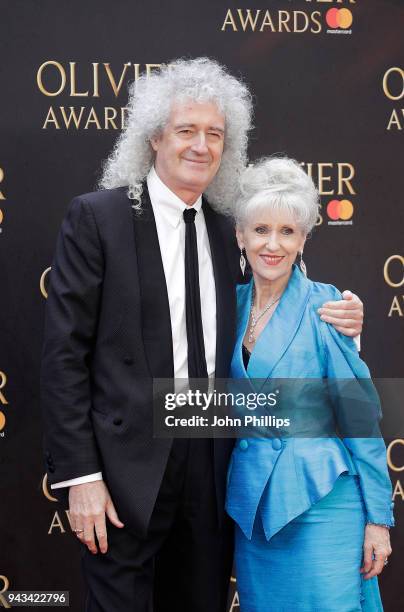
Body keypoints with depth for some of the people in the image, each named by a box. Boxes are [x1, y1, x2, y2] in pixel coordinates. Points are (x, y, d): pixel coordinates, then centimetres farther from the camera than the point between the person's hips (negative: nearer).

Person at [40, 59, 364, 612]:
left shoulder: (224, 231, 10)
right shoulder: (96, 217, -6)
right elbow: (64, 354, -9)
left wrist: (333, 324, -1)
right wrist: (80, 476, -14)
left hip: (211, 465, 5)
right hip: (128, 469, -5)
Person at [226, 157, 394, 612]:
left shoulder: (323, 306, -9)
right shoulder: (232, 304, 4)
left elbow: (360, 416, -8)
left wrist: (378, 516, -9)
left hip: (320, 501, -5)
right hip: (251, 502, 5)